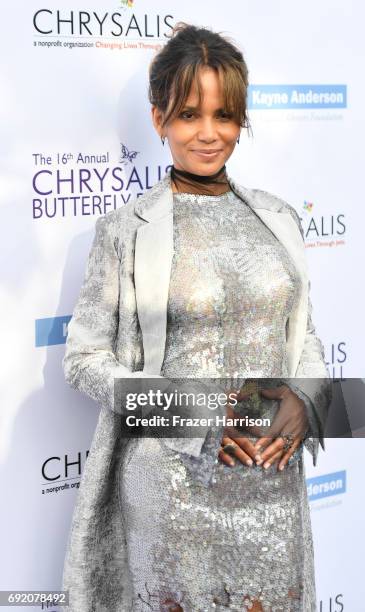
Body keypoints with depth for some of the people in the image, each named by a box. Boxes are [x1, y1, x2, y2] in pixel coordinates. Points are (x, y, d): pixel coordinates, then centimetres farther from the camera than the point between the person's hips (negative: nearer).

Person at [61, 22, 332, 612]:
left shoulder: (277, 218, 6)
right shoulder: (126, 230, -7)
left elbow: (304, 334, 12)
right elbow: (83, 358, -6)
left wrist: (305, 400, -9)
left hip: (275, 475, 4)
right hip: (173, 483, -3)